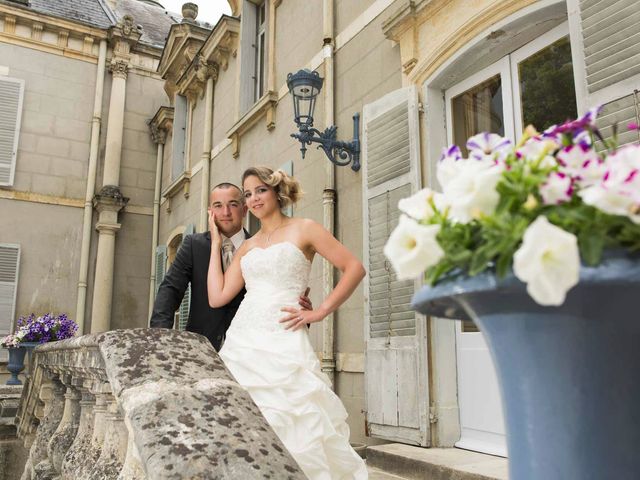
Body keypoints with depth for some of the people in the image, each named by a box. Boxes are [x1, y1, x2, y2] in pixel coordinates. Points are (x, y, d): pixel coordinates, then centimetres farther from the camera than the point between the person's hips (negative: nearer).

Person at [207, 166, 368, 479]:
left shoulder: (303, 229, 5)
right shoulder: (246, 247, 18)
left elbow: (354, 268, -1)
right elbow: (217, 297, 7)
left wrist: (319, 312, -6)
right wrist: (216, 242, 14)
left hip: (282, 342, -5)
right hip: (241, 342, 5)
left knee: (294, 428, -6)